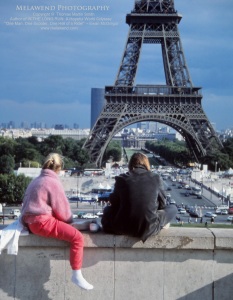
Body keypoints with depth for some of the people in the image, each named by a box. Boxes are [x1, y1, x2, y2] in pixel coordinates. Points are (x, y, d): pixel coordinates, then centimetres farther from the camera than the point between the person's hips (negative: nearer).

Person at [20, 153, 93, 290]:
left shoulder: (36, 181, 19)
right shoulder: (53, 182, -8)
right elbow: (62, 208, -7)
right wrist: (69, 220, 14)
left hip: (33, 221, 10)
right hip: (42, 221, -10)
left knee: (72, 231, 25)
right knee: (77, 237, -18)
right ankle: (77, 275, -19)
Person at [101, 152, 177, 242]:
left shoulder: (121, 179, -1)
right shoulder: (156, 178, -2)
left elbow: (114, 202, 12)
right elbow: (162, 204, 10)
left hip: (123, 228, 2)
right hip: (149, 228, -1)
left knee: (108, 209, 33)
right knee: (173, 208, 23)